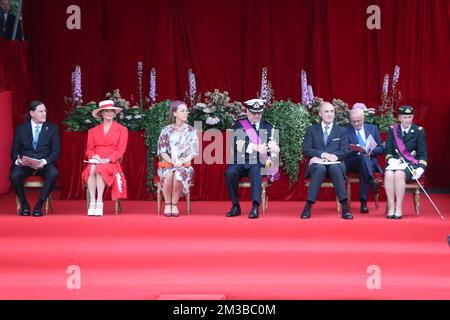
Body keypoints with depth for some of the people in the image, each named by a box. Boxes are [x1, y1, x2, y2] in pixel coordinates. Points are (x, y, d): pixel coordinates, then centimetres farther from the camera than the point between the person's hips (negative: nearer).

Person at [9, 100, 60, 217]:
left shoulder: (52, 128, 8)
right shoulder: (21, 129, 9)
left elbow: (56, 150, 1)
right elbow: (14, 150, 7)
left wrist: (44, 162, -18)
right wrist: (17, 160, -18)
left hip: (44, 164, 0)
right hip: (24, 163, 0)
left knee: (53, 173, -34)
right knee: (14, 175, -33)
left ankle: (39, 205, -19)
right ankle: (24, 204, -7)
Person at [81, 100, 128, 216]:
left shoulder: (122, 130, 13)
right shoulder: (93, 131, 21)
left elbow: (121, 149, 2)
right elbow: (89, 149, 15)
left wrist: (108, 159, -13)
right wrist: (93, 156, -9)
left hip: (111, 163, -2)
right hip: (95, 161, 2)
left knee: (100, 170, -37)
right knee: (91, 169, -35)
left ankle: (99, 202, -39)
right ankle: (92, 202, -37)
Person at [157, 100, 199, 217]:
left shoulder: (191, 130, 9)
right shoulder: (166, 130, 6)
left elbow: (194, 151, 3)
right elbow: (162, 151, 2)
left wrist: (182, 162, -14)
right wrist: (172, 162, -15)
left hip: (184, 165, 0)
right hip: (167, 164, 0)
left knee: (179, 174, -36)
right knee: (169, 174, -36)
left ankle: (174, 204, -24)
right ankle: (167, 204, -20)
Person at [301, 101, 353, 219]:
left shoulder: (342, 131, 17)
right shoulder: (312, 130, 17)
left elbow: (344, 152, 3)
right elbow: (306, 150, 5)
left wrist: (323, 157, -10)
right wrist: (323, 154, -15)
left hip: (335, 163, 0)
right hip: (317, 164, 0)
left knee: (335, 168, -37)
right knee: (320, 168, -37)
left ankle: (345, 208, -41)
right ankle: (308, 207, -40)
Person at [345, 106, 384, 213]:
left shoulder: (373, 128, 16)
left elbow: (381, 148, 13)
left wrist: (371, 151, -7)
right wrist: (356, 151, -15)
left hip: (370, 161, 1)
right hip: (351, 163, -1)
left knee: (362, 169, -36)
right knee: (362, 157, -37)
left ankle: (363, 202, -42)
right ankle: (372, 184, -53)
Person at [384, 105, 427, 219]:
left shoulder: (419, 131, 5)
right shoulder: (392, 130, 12)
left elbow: (422, 153, 3)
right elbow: (388, 150, 8)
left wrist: (421, 168, -14)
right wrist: (391, 160, -15)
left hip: (411, 163, -2)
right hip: (395, 162, 2)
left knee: (399, 174, -36)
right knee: (388, 174, -33)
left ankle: (399, 209, -32)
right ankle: (391, 207, -30)